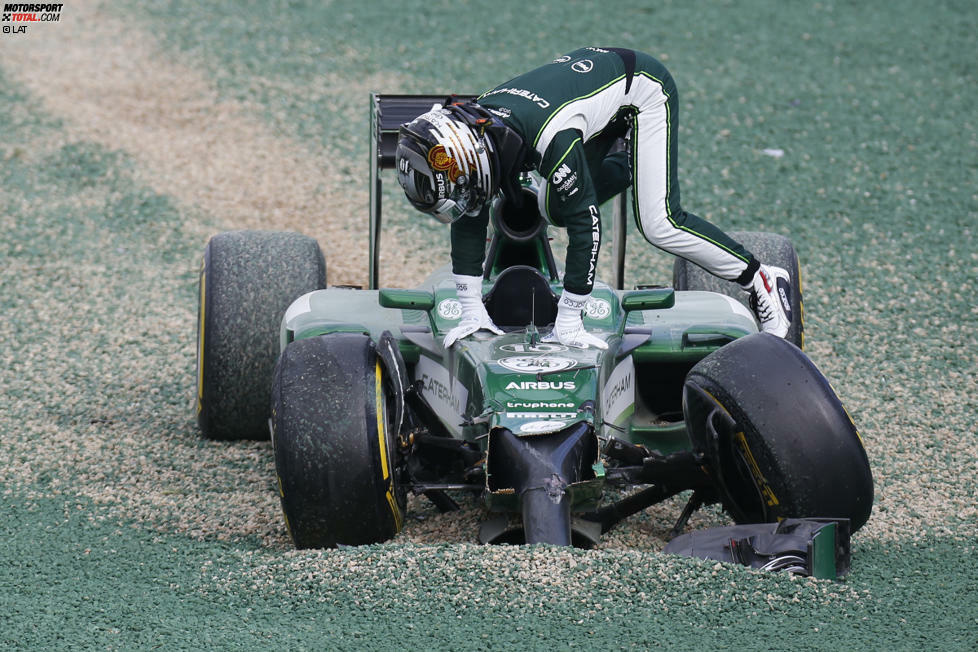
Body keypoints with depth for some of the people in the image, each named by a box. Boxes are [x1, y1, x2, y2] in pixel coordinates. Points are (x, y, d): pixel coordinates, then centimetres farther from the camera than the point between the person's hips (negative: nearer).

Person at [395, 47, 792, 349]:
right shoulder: (470, 129, -20)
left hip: (642, 90, -7)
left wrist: (568, 322, -32)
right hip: (588, 75, 8)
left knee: (659, 224, -17)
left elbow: (585, 226, -36)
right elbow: (468, 221, -11)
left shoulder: (552, 139, -41)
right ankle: (629, 166, 30)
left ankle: (760, 281, -3)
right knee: (553, 210, 4)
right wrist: (471, 314, -13)